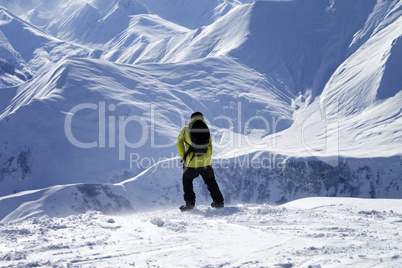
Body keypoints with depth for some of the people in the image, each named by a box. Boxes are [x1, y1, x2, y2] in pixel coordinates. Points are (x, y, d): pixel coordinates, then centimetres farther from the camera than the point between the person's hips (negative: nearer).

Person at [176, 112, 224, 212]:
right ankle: (219, 202, 23)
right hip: (206, 161, 2)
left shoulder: (186, 129, 6)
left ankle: (190, 203, 11)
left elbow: (179, 142, 3)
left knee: (187, 180, 19)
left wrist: (183, 157, 9)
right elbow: (210, 145, 13)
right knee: (211, 182, 21)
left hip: (192, 162, -2)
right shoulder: (206, 129, 12)